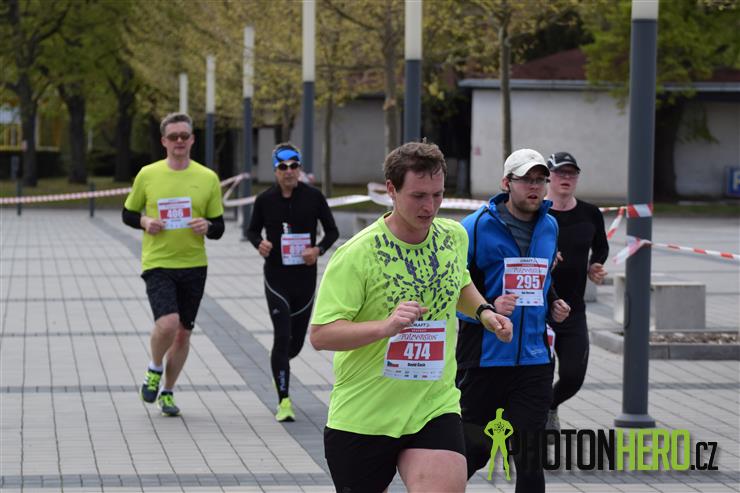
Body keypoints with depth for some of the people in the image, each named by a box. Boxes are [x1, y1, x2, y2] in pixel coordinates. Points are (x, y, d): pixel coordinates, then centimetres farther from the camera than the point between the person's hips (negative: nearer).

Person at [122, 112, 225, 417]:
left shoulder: (208, 178, 2)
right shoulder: (147, 175, 0)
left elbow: (218, 229, 7)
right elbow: (128, 214, 11)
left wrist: (207, 226, -16)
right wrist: (145, 222, -10)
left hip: (194, 266, 3)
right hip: (158, 264, -3)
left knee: (183, 332, 10)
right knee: (168, 323, -23)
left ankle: (167, 392, 29)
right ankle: (154, 369, 7)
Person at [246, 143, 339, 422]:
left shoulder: (313, 197, -3)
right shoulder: (265, 200, -3)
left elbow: (332, 231, 6)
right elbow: (252, 231, 11)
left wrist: (319, 249, -13)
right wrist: (259, 244, -12)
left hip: (305, 278, 2)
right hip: (276, 277, -2)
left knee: (296, 342, 11)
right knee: (282, 336, -13)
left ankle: (279, 364, 47)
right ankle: (284, 401, -8)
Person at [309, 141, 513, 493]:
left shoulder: (454, 237, 3)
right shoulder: (356, 255, -16)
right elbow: (320, 335, -20)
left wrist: (483, 311, 7)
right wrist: (386, 326, -34)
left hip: (435, 408, 3)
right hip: (362, 418, -3)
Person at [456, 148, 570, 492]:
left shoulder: (549, 227, 11)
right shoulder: (477, 227, -8)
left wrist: (553, 302, 10)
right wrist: (489, 308, -21)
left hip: (533, 360, 4)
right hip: (483, 357, -4)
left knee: (529, 453, 0)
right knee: (475, 448, 4)